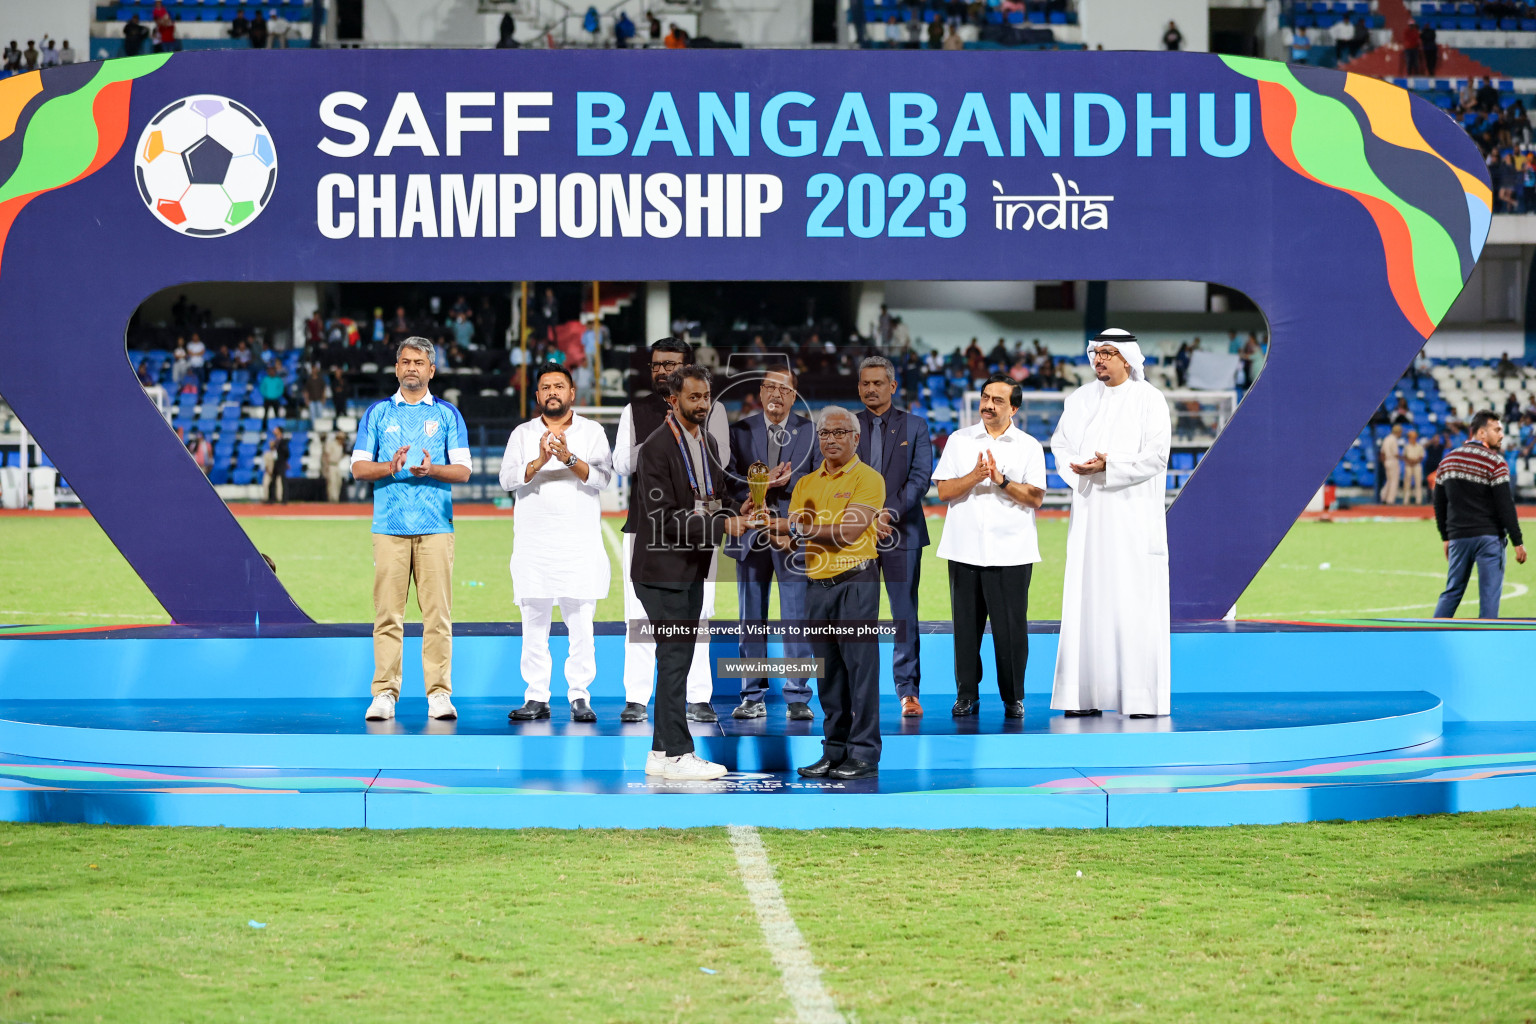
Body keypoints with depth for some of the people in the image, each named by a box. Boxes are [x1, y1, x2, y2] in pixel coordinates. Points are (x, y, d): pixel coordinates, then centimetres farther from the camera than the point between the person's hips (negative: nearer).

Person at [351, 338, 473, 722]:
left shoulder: (447, 414, 11)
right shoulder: (378, 413, 13)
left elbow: (463, 471, 6)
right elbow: (358, 467, 8)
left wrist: (431, 469, -13)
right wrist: (390, 467, -11)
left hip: (435, 527, 0)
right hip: (390, 526, 0)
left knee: (437, 613, -4)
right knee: (387, 614, -4)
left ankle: (439, 694, -2)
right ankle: (385, 693, -2)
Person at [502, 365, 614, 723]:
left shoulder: (592, 431, 9)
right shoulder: (522, 434, 12)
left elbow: (602, 476, -5)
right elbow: (508, 480, -1)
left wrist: (570, 458, -21)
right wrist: (539, 462, -18)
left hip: (580, 542, -1)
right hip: (533, 542, 1)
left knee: (580, 623, -4)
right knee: (534, 625, 0)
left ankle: (580, 698, 0)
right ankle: (536, 698, 4)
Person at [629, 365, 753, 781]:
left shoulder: (708, 443, 12)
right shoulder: (657, 447, -15)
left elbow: (718, 496, 20)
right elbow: (664, 516, -20)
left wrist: (732, 514, -4)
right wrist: (719, 526, -24)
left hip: (693, 569, 9)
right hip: (664, 570, -9)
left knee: (677, 660, 11)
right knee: (675, 658, -8)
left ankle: (661, 753, 17)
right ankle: (677, 754, -5)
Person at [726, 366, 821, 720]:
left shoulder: (810, 432, 5)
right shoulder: (740, 430, 7)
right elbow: (729, 481, -1)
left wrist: (789, 481, -14)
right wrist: (762, 482, -15)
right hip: (751, 532, 2)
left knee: (797, 618, -3)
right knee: (751, 619, 6)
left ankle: (798, 698, 3)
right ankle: (753, 697, 12)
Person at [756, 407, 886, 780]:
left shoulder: (868, 479, -4)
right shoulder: (805, 483, 15)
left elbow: (848, 532, -15)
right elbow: (788, 543, 13)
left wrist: (795, 527, -14)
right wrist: (768, 527, -7)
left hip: (855, 582, -6)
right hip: (818, 585, 6)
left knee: (860, 666, -7)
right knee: (828, 671, 9)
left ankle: (864, 754, -5)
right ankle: (834, 751, 15)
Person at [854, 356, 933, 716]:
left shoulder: (915, 426, 6)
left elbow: (920, 478, -2)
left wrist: (891, 513, -14)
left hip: (902, 533, -1)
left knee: (905, 616, -2)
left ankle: (908, 691, 1)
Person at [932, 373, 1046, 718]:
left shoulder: (1029, 447, 7)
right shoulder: (959, 440, 10)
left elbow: (1036, 497, -3)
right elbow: (943, 490, 2)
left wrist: (1002, 480, -15)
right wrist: (975, 476, -14)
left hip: (1011, 552, -1)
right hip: (965, 549, 1)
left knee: (1011, 626, -2)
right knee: (966, 624, 2)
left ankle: (1013, 697, 8)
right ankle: (967, 695, 11)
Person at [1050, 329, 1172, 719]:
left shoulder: (1149, 400, -2)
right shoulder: (1081, 399, 13)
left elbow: (1155, 455, -9)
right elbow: (1061, 444, 11)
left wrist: (1108, 466, -17)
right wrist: (1080, 468, -10)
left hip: (1132, 512, -5)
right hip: (1090, 513, 5)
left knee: (1135, 601, -7)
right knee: (1087, 599, 1)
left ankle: (1142, 697, -6)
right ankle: (1087, 694, 3)